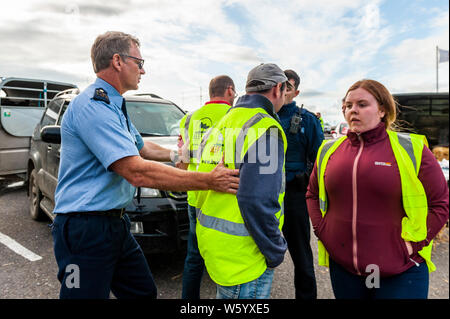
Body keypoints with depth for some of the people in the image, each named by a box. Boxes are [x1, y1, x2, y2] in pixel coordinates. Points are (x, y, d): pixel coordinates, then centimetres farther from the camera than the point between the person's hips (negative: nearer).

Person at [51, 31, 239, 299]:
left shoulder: (114, 106, 14)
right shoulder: (93, 105, -20)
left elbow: (140, 147, 31)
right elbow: (137, 172, -30)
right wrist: (209, 181, -27)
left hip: (116, 224, 9)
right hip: (86, 229, -9)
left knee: (144, 292, 15)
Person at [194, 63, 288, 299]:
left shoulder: (225, 121, 12)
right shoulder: (265, 128, -17)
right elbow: (258, 200, -26)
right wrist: (275, 251, -12)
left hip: (212, 241, 9)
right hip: (241, 253, -9)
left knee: (226, 292, 25)